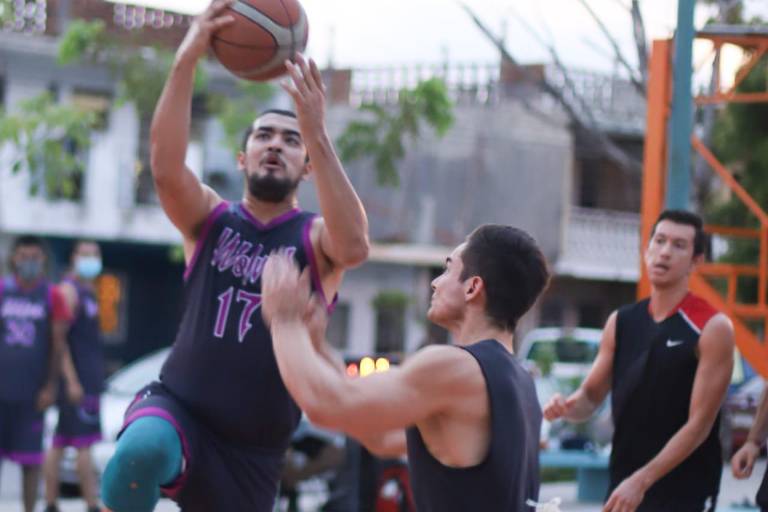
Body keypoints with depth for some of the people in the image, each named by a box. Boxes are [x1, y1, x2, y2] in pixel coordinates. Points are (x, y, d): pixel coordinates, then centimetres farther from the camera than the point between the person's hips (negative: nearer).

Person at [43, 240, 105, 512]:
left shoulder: (90, 291, 17)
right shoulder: (69, 290, -11)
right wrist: (71, 381, -22)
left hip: (89, 378, 9)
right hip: (76, 379, -9)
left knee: (59, 443, 10)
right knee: (84, 443, -9)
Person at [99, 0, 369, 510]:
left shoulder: (316, 238, -2)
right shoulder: (211, 220, 2)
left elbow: (355, 247, -29)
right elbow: (166, 168, -20)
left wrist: (318, 135, -38)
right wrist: (186, 61, -33)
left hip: (253, 448, 1)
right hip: (177, 409, -1)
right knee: (142, 451, -37)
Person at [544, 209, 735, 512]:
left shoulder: (712, 329, -11)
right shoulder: (620, 322, 6)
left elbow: (699, 424, -15)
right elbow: (591, 396, 12)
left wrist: (642, 480, -22)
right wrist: (567, 406, -13)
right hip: (623, 486, 6)